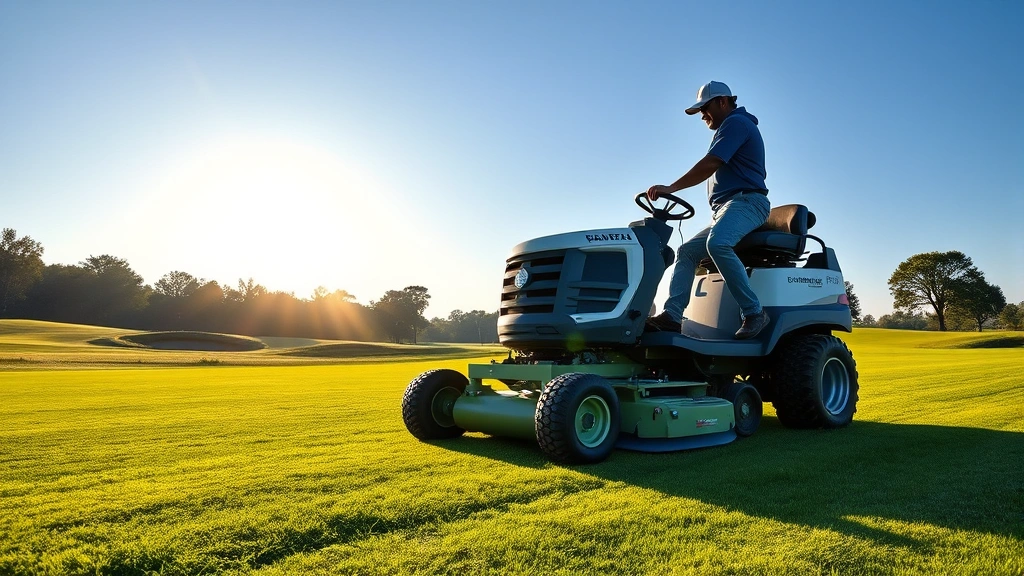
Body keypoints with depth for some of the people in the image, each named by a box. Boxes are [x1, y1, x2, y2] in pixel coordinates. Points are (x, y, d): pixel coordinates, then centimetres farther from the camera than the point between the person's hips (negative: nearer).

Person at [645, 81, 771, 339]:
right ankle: (672, 314, -12)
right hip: (727, 210, 11)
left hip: (745, 202, -11)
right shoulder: (732, 127, 30)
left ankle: (753, 312, -30)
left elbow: (710, 164, -16)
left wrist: (671, 188, -16)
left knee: (717, 243, -35)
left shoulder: (735, 122, -3)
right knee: (687, 251, 1)